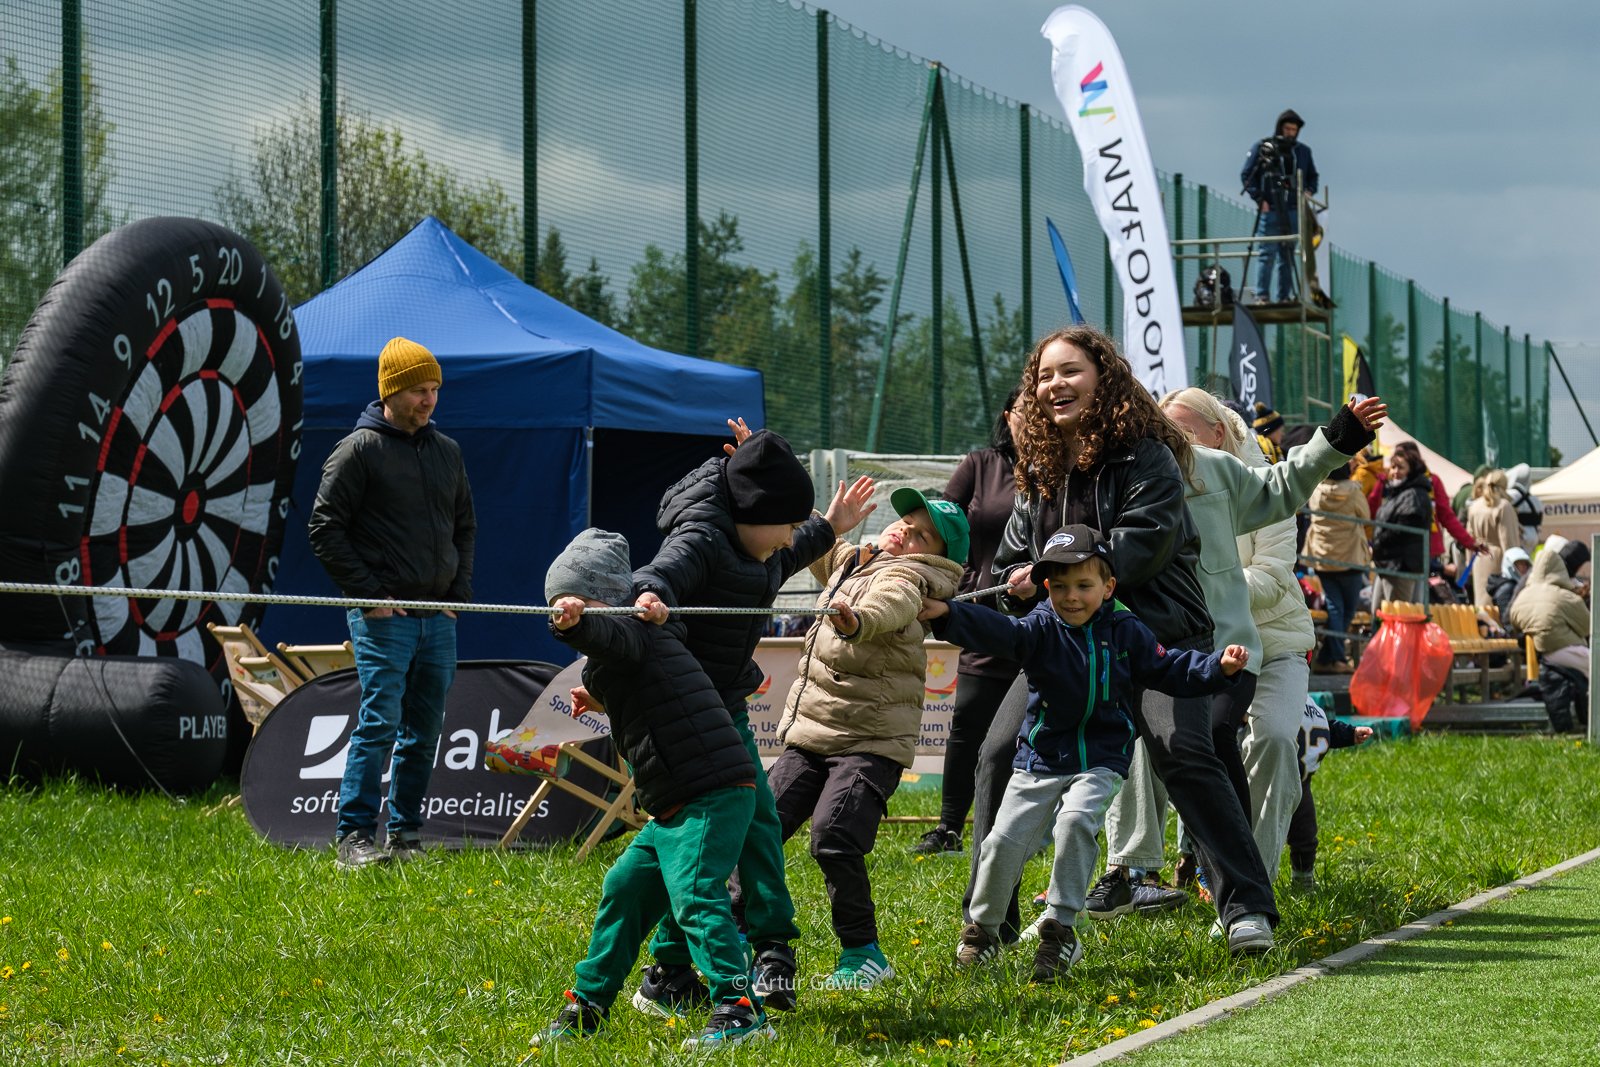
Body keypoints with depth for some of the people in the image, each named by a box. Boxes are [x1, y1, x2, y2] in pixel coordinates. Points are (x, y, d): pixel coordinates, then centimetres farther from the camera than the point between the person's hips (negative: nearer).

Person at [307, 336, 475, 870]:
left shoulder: (447, 451, 14)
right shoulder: (359, 450, -5)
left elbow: (464, 526, 24)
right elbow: (324, 527, -7)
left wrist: (459, 594, 11)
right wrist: (369, 594, -11)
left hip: (438, 619, 6)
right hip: (383, 619, -6)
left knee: (425, 730, 8)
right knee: (380, 722, -12)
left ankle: (407, 833, 15)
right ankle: (354, 837, -10)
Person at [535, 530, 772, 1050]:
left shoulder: (634, 631, -9)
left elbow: (612, 638, -35)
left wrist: (575, 622, -54)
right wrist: (600, 700, 32)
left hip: (714, 795, -11)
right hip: (675, 809, 11)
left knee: (695, 895, -21)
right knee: (624, 889, 17)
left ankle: (740, 1011, -26)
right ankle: (587, 1004, 27)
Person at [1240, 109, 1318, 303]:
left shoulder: (1303, 151, 13)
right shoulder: (1262, 148, 1)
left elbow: (1312, 176, 24)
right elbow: (1246, 175, 1)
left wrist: (1309, 191, 3)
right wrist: (1258, 198, -9)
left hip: (1293, 212, 4)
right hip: (1270, 210, -4)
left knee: (1287, 257, 5)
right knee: (1268, 254, -9)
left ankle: (1284, 297, 8)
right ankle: (1262, 295, -6)